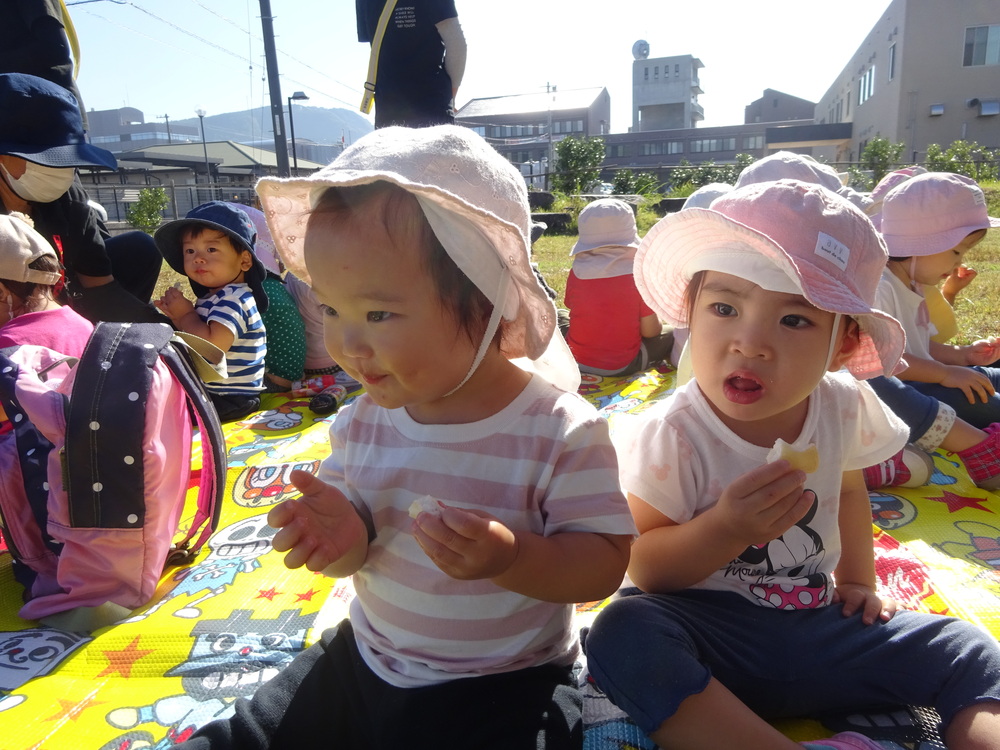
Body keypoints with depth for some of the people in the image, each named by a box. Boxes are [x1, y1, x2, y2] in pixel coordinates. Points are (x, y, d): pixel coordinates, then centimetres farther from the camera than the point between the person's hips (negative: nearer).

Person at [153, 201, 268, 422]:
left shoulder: (232, 299, -22)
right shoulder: (213, 297, 9)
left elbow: (212, 347, -34)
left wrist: (186, 314, -18)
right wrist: (178, 316, -3)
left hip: (229, 400, -10)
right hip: (209, 389, 10)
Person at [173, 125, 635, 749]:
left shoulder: (560, 433, -23)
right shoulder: (363, 422, -6)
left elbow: (604, 566, -18)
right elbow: (350, 554, 0)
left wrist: (511, 558, -37)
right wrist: (343, 538, -24)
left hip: (505, 691, -4)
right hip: (363, 664, 5)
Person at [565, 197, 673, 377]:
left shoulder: (576, 274, -9)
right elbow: (650, 331, -11)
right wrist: (655, 323, 11)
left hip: (577, 360, 2)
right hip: (623, 366, -1)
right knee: (671, 335, 20)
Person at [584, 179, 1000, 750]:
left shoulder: (846, 407, -5)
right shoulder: (669, 435, -22)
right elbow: (645, 568, -18)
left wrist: (857, 581, 13)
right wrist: (725, 529, -33)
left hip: (818, 623, 5)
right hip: (710, 629, -4)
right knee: (624, 633, -35)